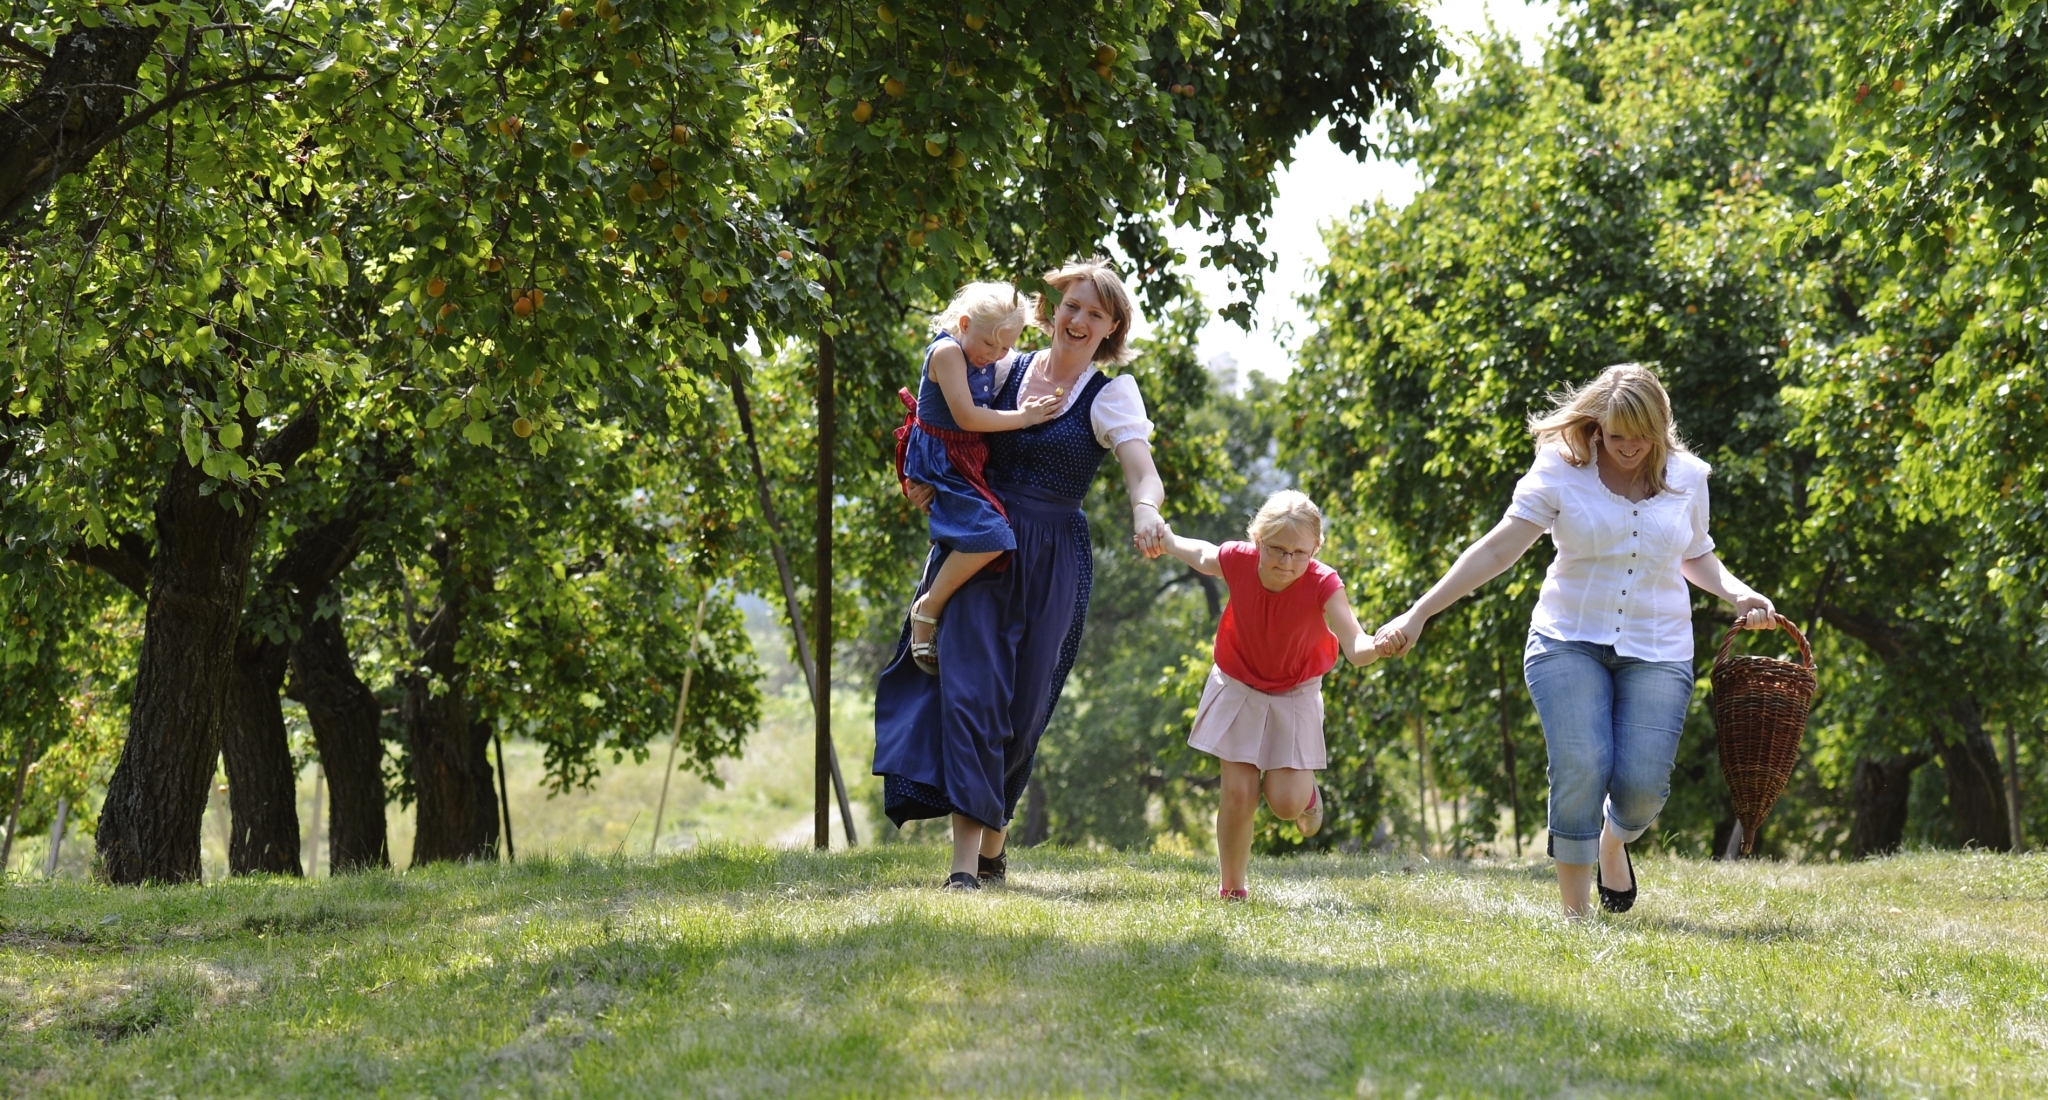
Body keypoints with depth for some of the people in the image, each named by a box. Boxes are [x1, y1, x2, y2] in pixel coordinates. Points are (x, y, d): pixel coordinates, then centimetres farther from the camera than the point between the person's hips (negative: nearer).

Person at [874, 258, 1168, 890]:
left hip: (1052, 565, -1)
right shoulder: (1008, 370, 8)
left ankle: (992, 843, 25)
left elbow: (1143, 473, -17)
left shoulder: (1111, 397, -1)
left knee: (1021, 706, 4)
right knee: (969, 689, -13)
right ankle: (966, 860, -18)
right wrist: (928, 478, 1)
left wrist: (1146, 512, -40)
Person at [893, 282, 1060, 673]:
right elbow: (966, 416, -25)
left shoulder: (993, 362, 5)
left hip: (968, 462, 10)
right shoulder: (948, 352, -20)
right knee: (989, 535, -24)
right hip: (938, 462, -10)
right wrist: (1023, 418, -20)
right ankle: (928, 609, -11)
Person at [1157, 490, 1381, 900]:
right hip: (1237, 688, 1)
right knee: (1239, 792, -7)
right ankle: (1232, 889, 13)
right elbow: (1200, 555, 3)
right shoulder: (1236, 562, -23)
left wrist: (1378, 645, -64)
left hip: (1294, 694, -1)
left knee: (1285, 803, -7)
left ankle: (1305, 788, 32)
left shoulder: (1322, 585, -30)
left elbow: (1355, 647, -43)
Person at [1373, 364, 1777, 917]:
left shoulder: (1686, 476, 5)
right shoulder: (1560, 471, -5)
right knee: (1581, 767, -19)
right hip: (1569, 642, -2)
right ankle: (1573, 910, -5)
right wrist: (1420, 613, -17)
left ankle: (1613, 840, 27)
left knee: (1642, 784, -11)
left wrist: (1737, 593, 1)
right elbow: (1498, 549, -9)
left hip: (1657, 651, 2)